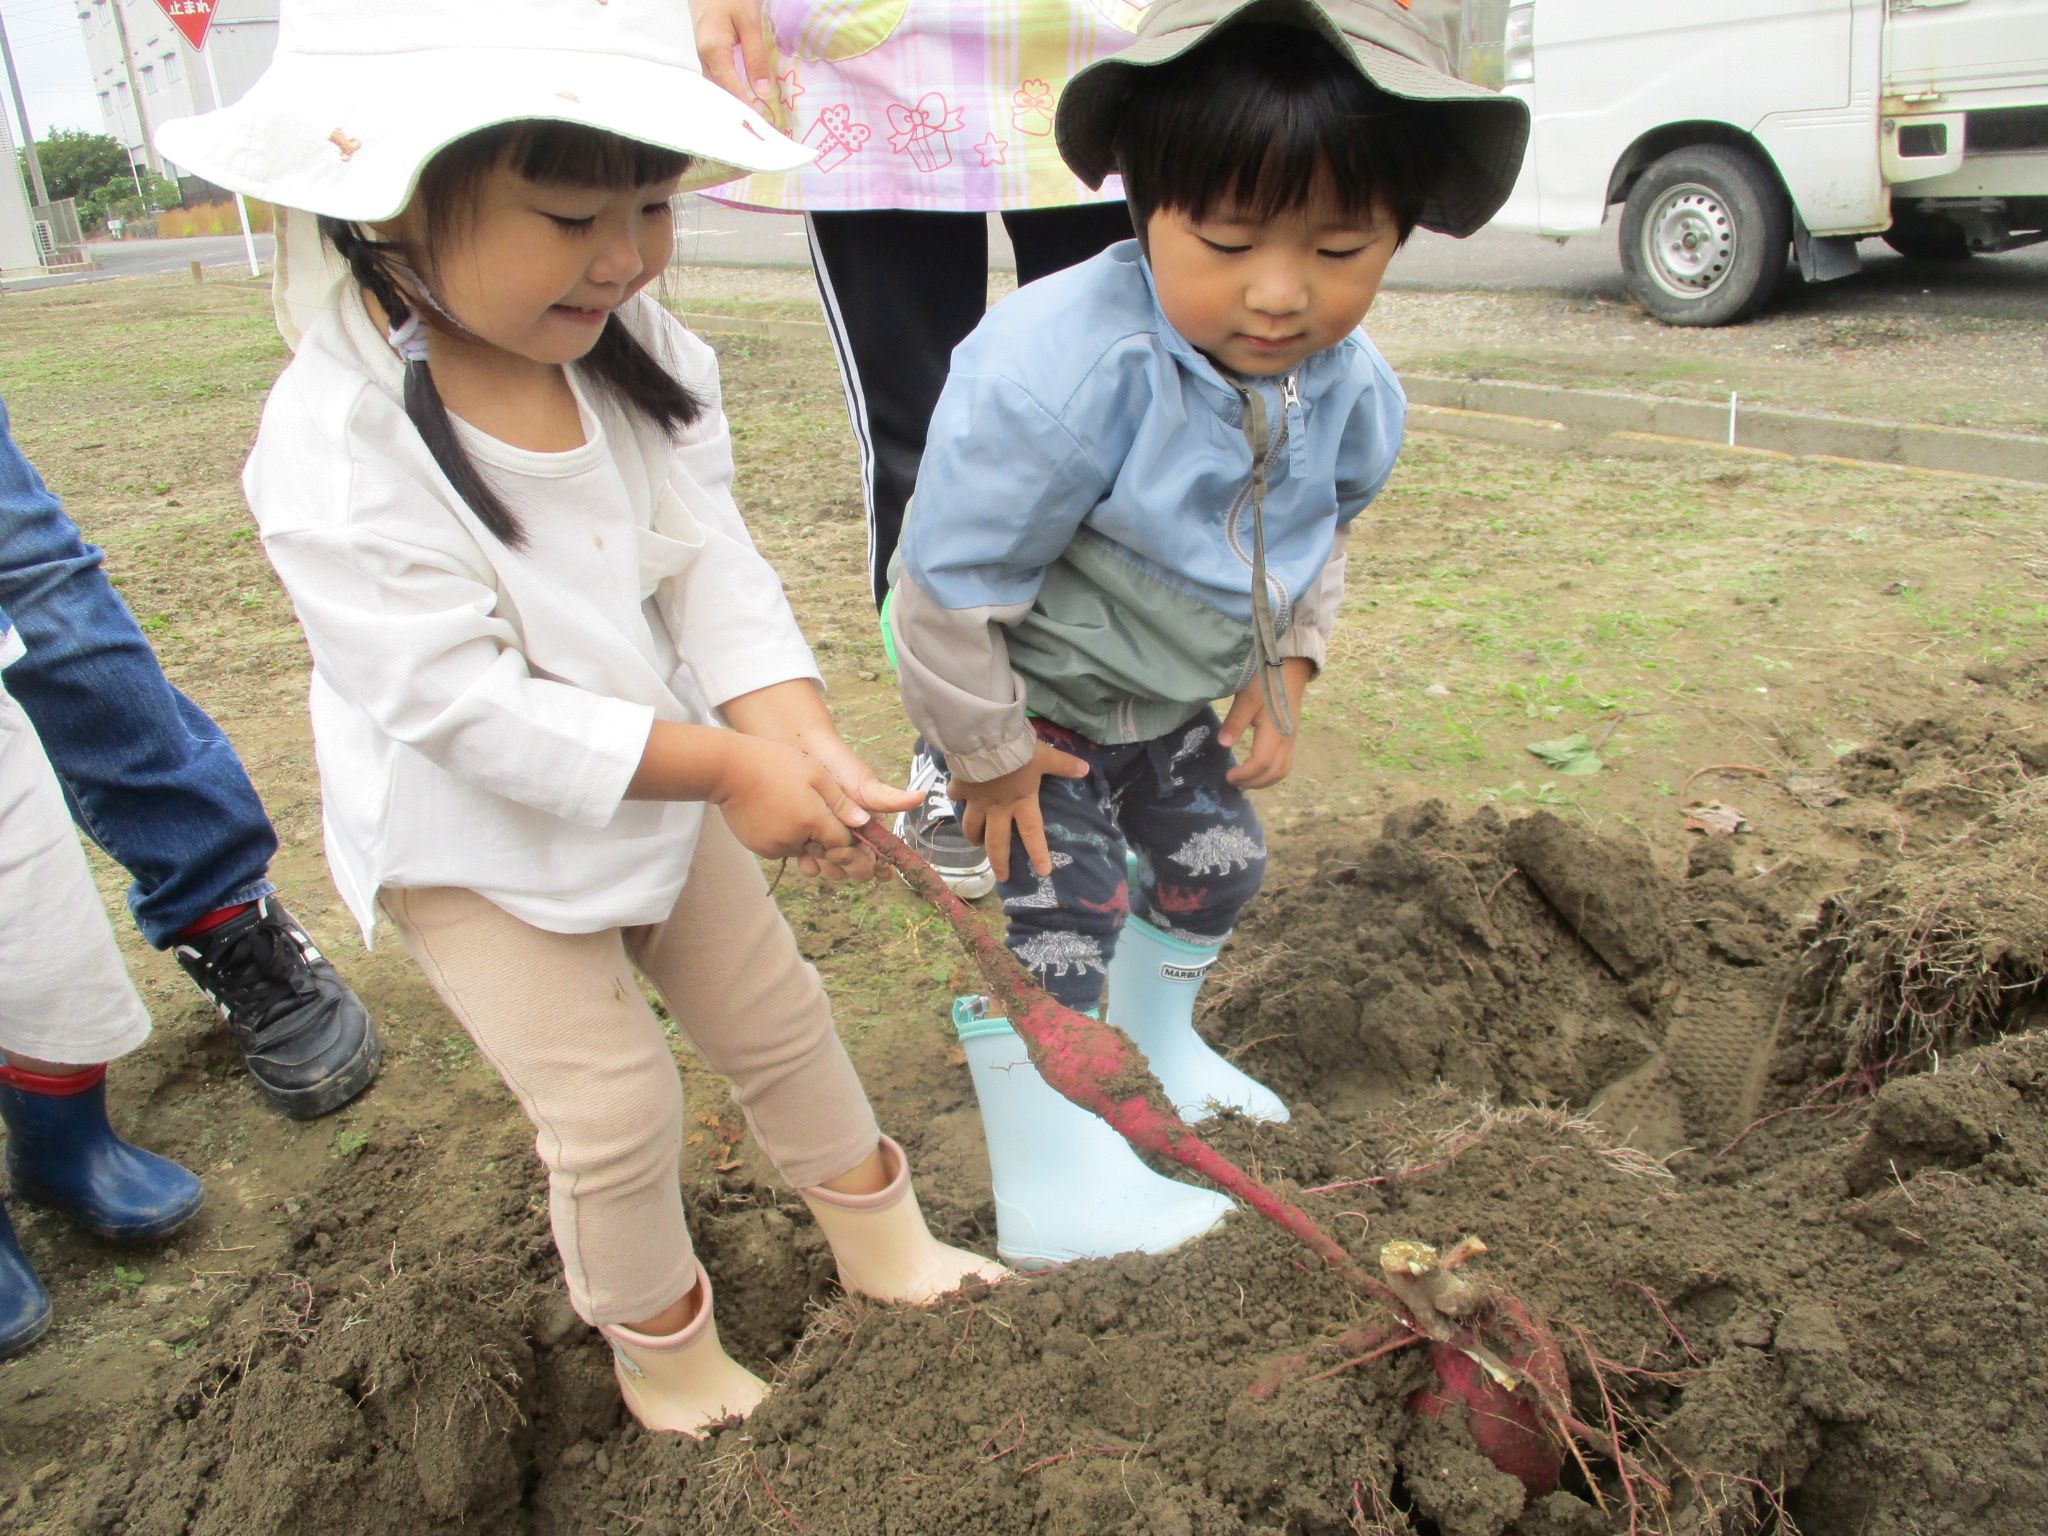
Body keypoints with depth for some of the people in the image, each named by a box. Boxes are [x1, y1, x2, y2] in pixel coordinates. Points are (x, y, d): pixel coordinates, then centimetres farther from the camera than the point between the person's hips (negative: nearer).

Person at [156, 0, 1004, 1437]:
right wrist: (728, 767, -33)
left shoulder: (635, 345, -13)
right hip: (475, 844, -5)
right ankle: (655, 1333, 33)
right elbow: (468, 706, -30)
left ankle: (879, 1237, 42)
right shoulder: (339, 450, -31)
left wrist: (796, 735, -29)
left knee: (777, 1013, 17)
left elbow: (710, 558, -13)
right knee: (614, 1106, 2)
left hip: (661, 781, 6)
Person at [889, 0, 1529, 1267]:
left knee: (1218, 860, 17)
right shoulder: (1058, 373, -39)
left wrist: (1286, 667, -1)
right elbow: (952, 587, -29)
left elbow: (1325, 533, 9)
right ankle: (1051, 1202, 9)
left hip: (1168, 693, 7)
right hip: (1018, 692, -7)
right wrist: (988, 758, -18)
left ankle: (1151, 1044, 47)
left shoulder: (1353, 388, -15)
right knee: (1046, 909, -9)